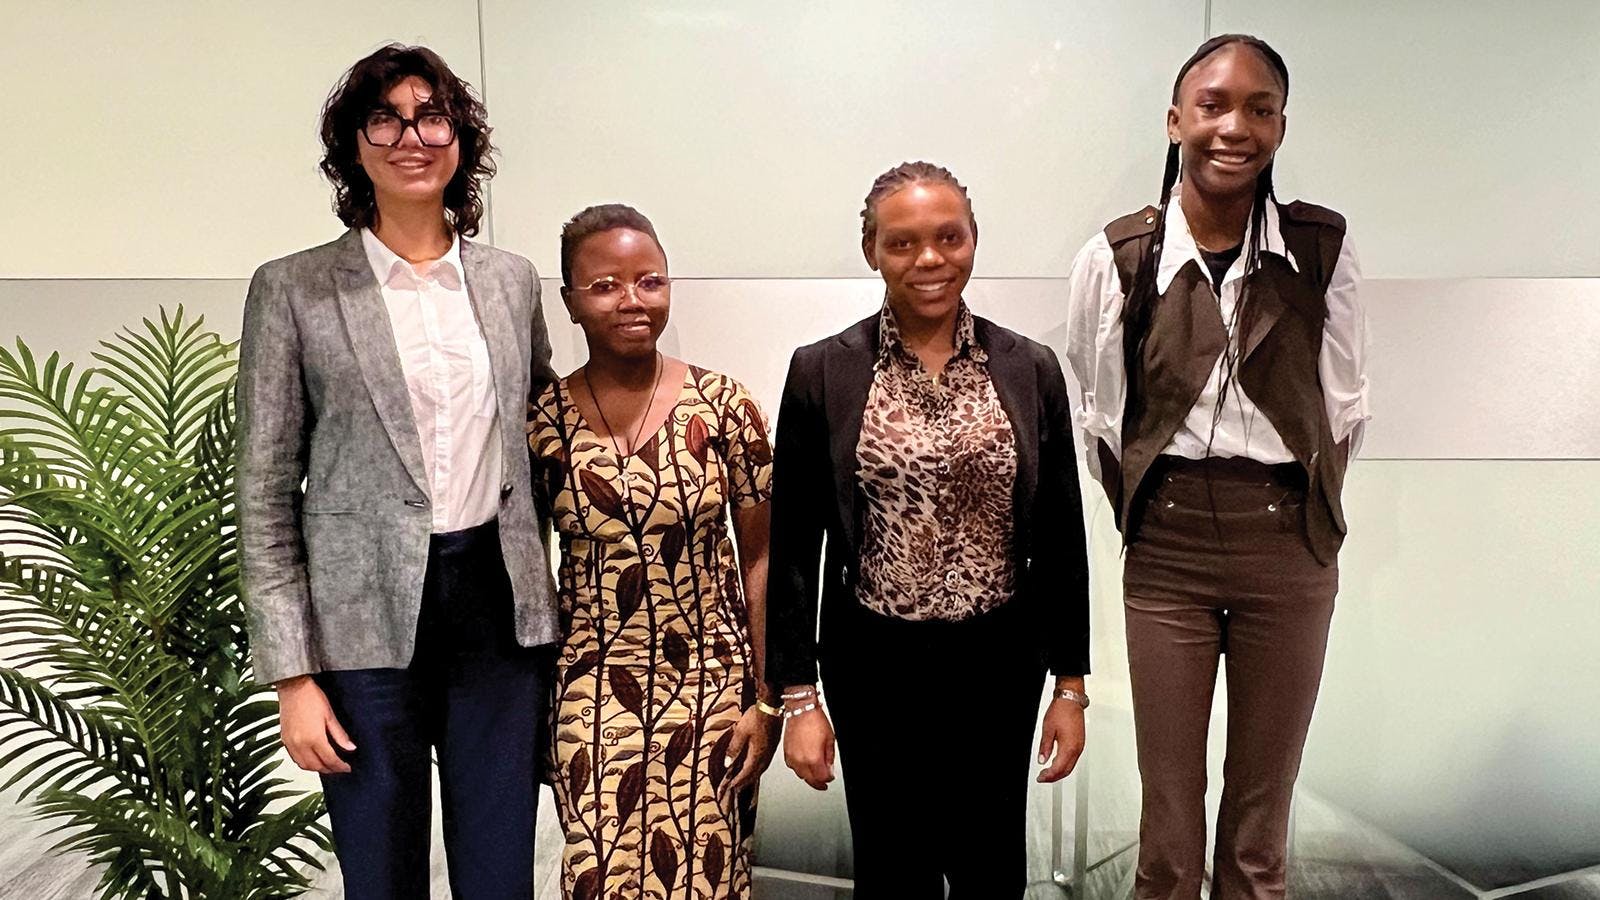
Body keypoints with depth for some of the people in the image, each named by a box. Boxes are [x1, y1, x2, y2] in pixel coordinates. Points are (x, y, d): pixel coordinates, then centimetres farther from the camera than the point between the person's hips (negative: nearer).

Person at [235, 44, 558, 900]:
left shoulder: (510, 279, 8)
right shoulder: (293, 289, -2)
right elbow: (264, 493, -2)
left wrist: (549, 602, 9)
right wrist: (293, 674, -7)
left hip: (500, 604, 3)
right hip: (369, 618, -2)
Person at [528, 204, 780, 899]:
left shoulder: (725, 405, -6)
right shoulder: (542, 420, -4)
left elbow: (759, 559, -2)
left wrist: (767, 700, -3)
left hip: (712, 683, 0)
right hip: (593, 692, 1)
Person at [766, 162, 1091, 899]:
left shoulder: (1031, 370, -1)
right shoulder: (821, 372, -6)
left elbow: (1060, 542, 3)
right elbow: (794, 545, -3)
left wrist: (1071, 684, 4)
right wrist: (800, 697, -4)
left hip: (999, 664, 2)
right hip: (875, 665, -1)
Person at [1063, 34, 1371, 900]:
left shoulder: (1321, 250, -3)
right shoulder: (1117, 257, -5)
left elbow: (1344, 411, 5)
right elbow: (1101, 420, 2)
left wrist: (1294, 511, 7)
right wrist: (1153, 518, 6)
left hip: (1290, 547, 1)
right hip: (1166, 550, -1)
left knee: (1263, 817, 13)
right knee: (1167, 812, 10)